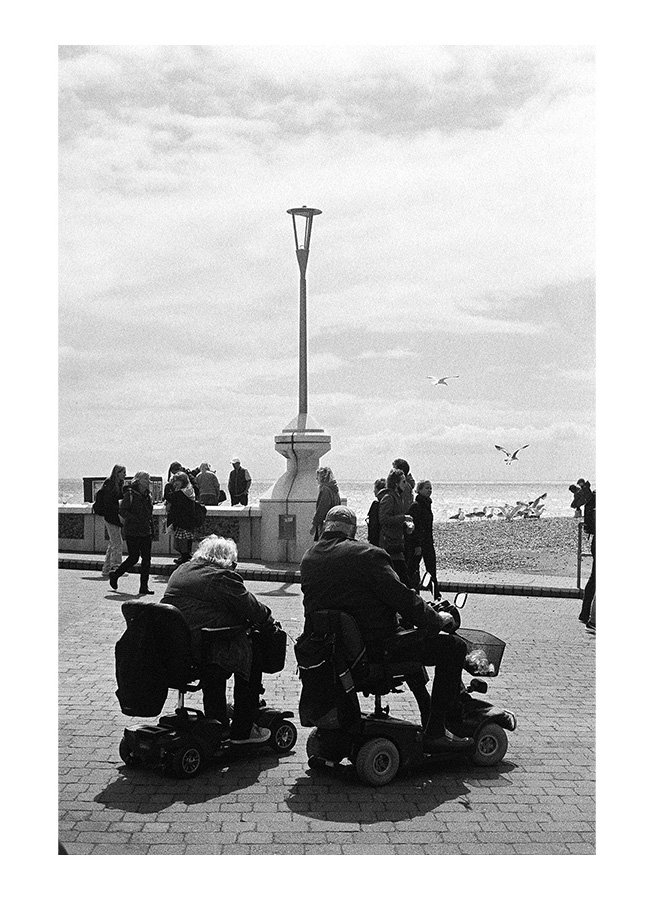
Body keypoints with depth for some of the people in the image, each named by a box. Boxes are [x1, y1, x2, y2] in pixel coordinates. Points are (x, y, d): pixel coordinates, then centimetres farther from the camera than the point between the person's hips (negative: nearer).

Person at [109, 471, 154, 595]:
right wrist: (136, 520, -24)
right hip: (132, 532, -6)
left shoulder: (148, 495, 14)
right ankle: (115, 575, 20)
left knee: (147, 558, 1)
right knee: (134, 557, -3)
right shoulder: (130, 494, -8)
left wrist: (152, 532, 17)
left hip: (146, 532, 6)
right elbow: (122, 511, -13)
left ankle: (144, 586, 6)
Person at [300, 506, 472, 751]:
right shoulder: (366, 554, -14)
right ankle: (435, 731, 0)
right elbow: (403, 598, -16)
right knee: (452, 647, -1)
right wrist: (438, 619, -1)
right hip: (376, 646, -8)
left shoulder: (308, 559, 7)